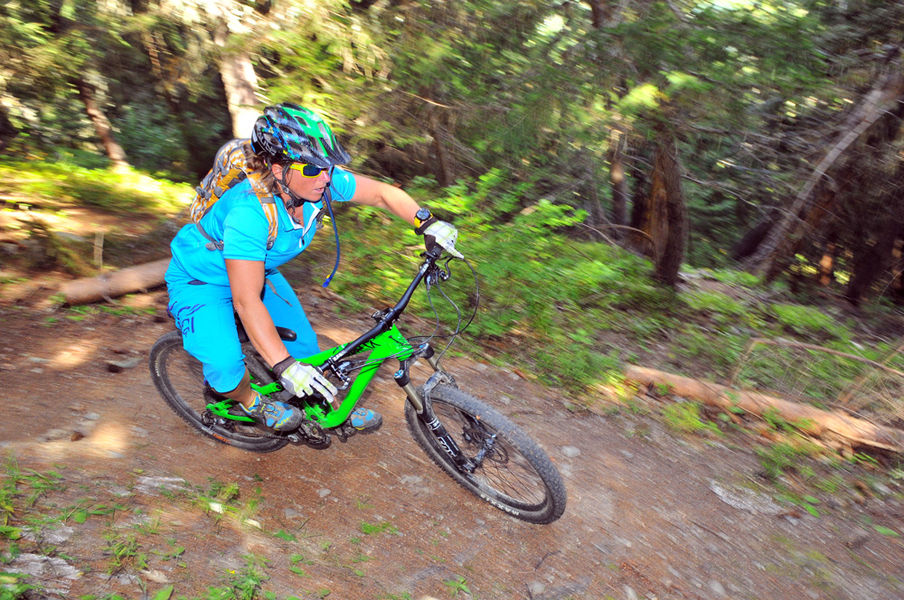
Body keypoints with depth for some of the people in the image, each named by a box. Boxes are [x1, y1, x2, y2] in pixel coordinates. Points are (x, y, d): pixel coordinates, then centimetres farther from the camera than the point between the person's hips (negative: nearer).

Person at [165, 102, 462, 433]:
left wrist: (428, 223, -29)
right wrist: (284, 366, -47)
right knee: (226, 365, -25)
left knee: (302, 342, 6)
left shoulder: (322, 181, -24)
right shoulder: (248, 211, -42)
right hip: (201, 281, -5)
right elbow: (247, 301, -42)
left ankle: (333, 407, 31)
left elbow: (385, 193, -14)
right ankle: (250, 401, 10)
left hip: (261, 269, 6)